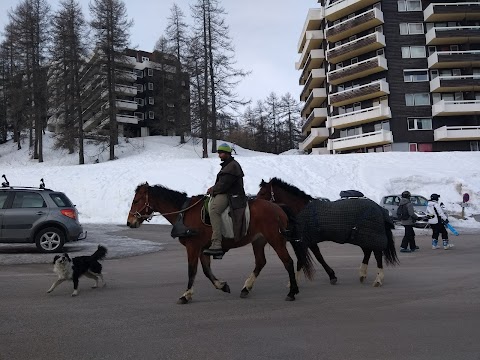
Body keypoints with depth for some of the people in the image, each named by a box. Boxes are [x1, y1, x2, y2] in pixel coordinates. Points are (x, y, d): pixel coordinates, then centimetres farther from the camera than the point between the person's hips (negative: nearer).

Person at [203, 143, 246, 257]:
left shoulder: (232, 166, -11)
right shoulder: (227, 165, 25)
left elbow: (224, 184, -19)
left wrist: (213, 190, -7)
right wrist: (214, 188, 12)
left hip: (231, 195, -12)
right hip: (223, 194, 12)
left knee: (214, 210, -33)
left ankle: (216, 245, -44)